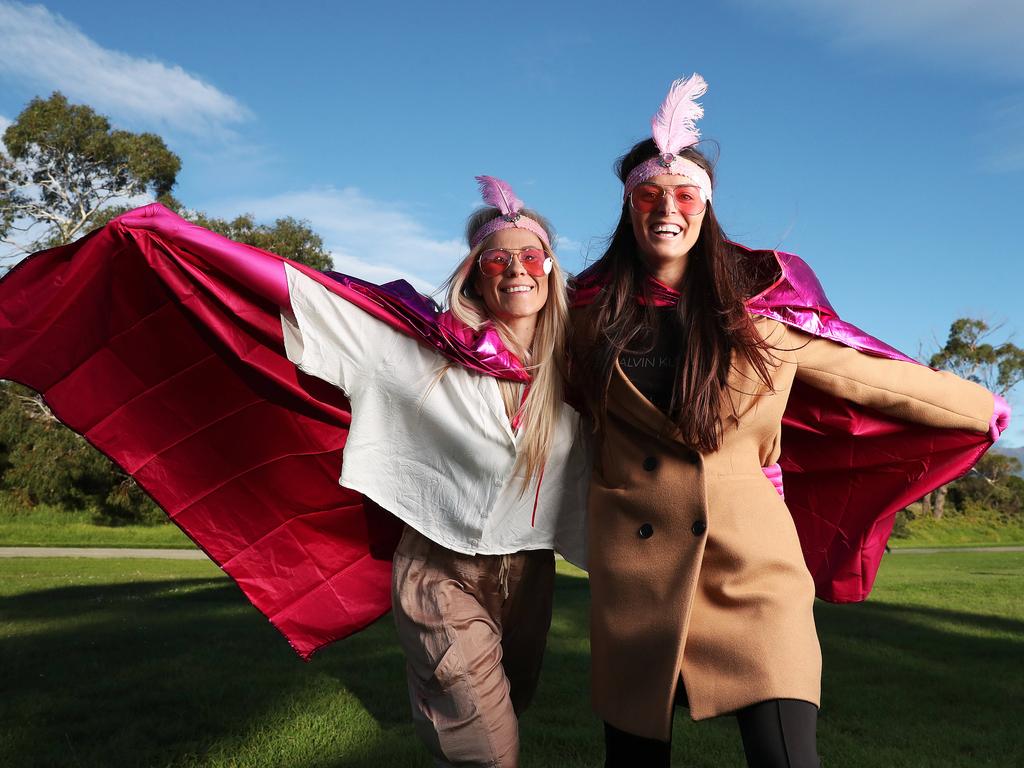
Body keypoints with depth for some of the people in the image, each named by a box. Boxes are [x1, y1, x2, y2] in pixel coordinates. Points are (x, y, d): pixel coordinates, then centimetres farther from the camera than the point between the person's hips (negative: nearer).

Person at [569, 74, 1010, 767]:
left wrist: (984, 408, 18)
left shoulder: (756, 306, 3)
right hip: (632, 572, 1)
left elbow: (864, 375, 11)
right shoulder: (593, 311, 4)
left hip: (751, 561, -1)